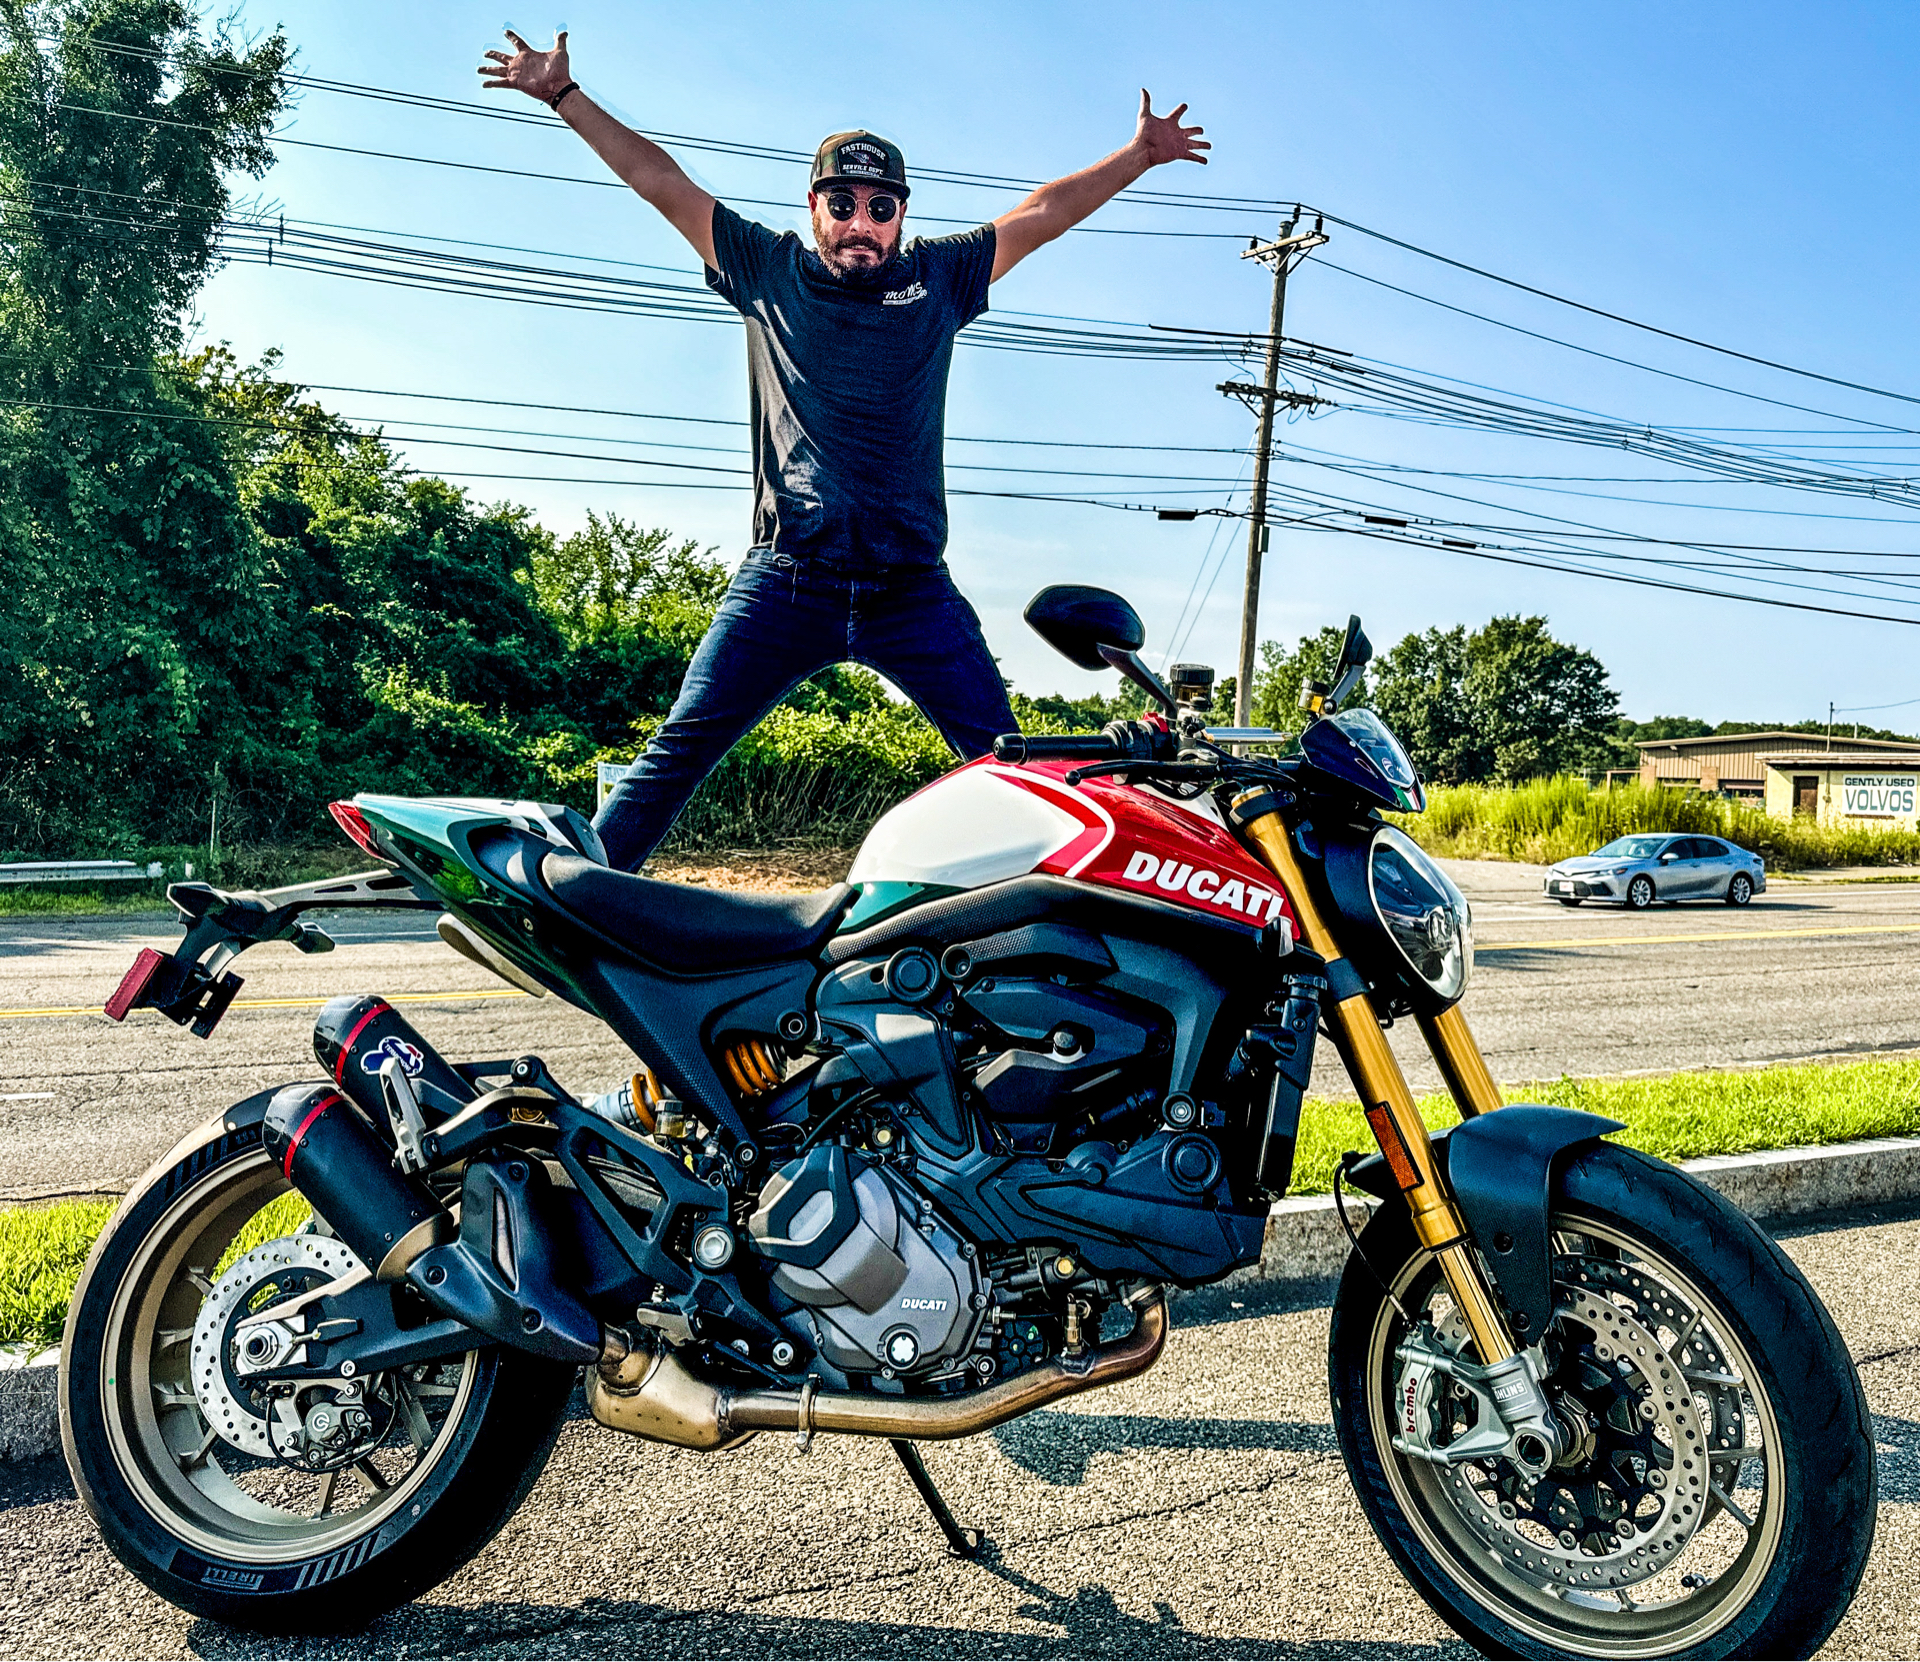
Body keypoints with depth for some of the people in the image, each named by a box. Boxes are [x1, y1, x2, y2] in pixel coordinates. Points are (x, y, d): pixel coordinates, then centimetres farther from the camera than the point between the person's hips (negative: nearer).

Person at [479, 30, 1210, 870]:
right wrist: (563, 95, 18)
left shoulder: (939, 277, 15)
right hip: (784, 579, -1)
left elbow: (1043, 212, 18)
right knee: (679, 750, -5)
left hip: (912, 591, 1)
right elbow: (661, 183, 16)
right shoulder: (768, 270, 13)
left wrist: (1140, 153, 17)